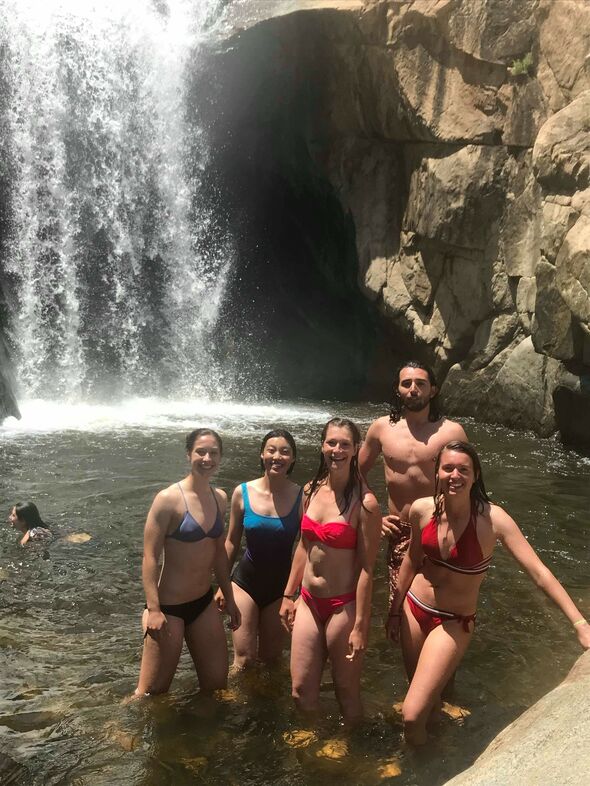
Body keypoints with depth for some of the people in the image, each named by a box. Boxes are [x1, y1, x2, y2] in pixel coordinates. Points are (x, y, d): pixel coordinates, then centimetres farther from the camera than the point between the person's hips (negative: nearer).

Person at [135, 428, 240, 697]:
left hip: (204, 603, 7)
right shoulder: (169, 499, -17)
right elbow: (150, 556, -17)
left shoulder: (220, 498, 4)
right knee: (152, 693, 4)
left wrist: (229, 599, 16)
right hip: (169, 606, -6)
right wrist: (153, 610, -21)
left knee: (217, 683, 18)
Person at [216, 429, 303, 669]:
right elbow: (231, 541, 3)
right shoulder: (243, 492, -8)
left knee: (271, 658, 15)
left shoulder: (301, 497, -12)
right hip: (245, 582, 0)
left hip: (281, 586, 0)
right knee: (244, 660, -1)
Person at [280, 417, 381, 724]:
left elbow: (366, 568, -15)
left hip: (343, 606, -5)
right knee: (302, 692, 12)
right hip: (309, 601, 5)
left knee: (346, 691, 12)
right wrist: (289, 595, 14)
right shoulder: (311, 491, 2)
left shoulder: (364, 503, -17)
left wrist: (360, 626, -14)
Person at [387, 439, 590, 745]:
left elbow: (539, 572, -24)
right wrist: (395, 610, 12)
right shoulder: (422, 510, -12)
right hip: (414, 609, 3)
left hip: (454, 623, -3)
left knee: (412, 715, -6)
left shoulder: (491, 518, -22)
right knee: (424, 696, 22)